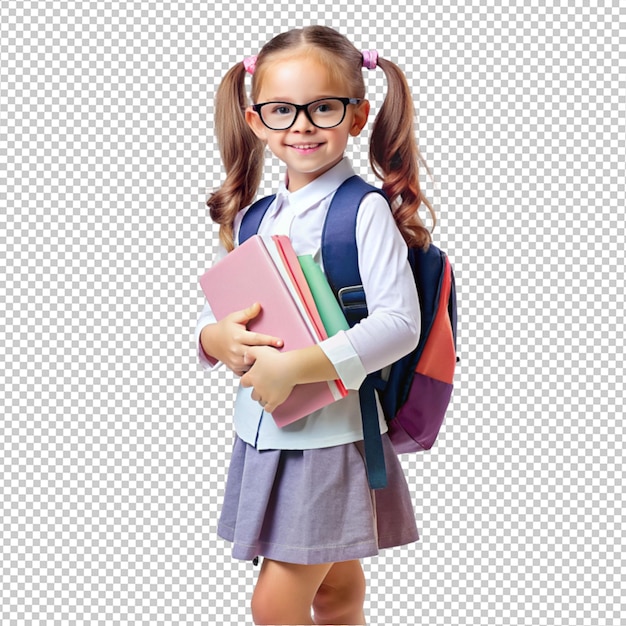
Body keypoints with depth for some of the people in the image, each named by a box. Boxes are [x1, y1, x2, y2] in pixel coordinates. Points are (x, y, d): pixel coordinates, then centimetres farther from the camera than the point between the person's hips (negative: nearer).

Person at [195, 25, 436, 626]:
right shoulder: (253, 216, 6)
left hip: (331, 434, -6)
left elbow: (400, 323, -23)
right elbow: (212, 312, 10)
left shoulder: (366, 211, -14)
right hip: (261, 434, 6)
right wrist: (217, 339, -14)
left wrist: (295, 365, -29)